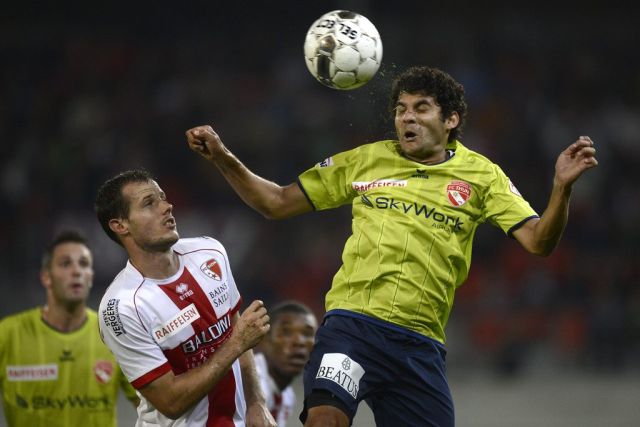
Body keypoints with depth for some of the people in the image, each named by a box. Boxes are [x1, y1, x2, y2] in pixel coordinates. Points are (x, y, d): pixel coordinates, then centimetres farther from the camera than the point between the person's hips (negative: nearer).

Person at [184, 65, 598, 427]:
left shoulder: (480, 175, 11)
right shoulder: (364, 161, 12)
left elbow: (538, 241, 3)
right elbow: (277, 202, 16)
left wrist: (562, 187, -16)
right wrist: (223, 158, 2)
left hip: (421, 343, 2)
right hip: (353, 322, -2)